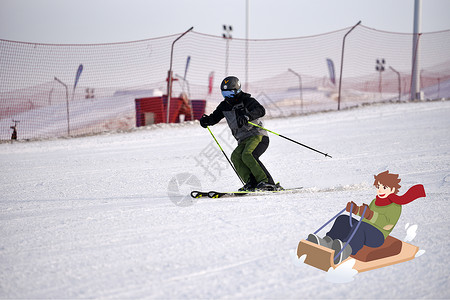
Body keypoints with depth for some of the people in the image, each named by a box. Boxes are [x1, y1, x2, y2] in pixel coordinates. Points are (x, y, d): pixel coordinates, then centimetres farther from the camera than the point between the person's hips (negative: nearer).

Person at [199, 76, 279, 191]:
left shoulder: (246, 100, -8)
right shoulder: (224, 106, 13)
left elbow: (260, 110, -23)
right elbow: (214, 117, 21)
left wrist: (247, 116, -41)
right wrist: (206, 120, -3)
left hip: (258, 136, -7)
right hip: (244, 141, 7)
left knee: (247, 155, -30)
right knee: (235, 156, -20)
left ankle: (268, 183, -30)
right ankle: (251, 183, -26)